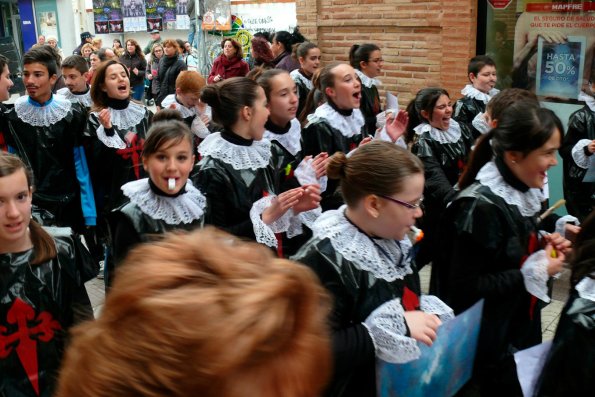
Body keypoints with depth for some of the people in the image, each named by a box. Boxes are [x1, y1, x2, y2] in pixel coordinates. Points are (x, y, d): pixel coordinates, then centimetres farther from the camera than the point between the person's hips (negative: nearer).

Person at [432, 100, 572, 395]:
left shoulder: (522, 192, 1)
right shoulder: (480, 207, -26)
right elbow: (464, 288, -27)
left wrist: (542, 244, -2)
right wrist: (535, 272, -22)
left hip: (520, 330, 9)